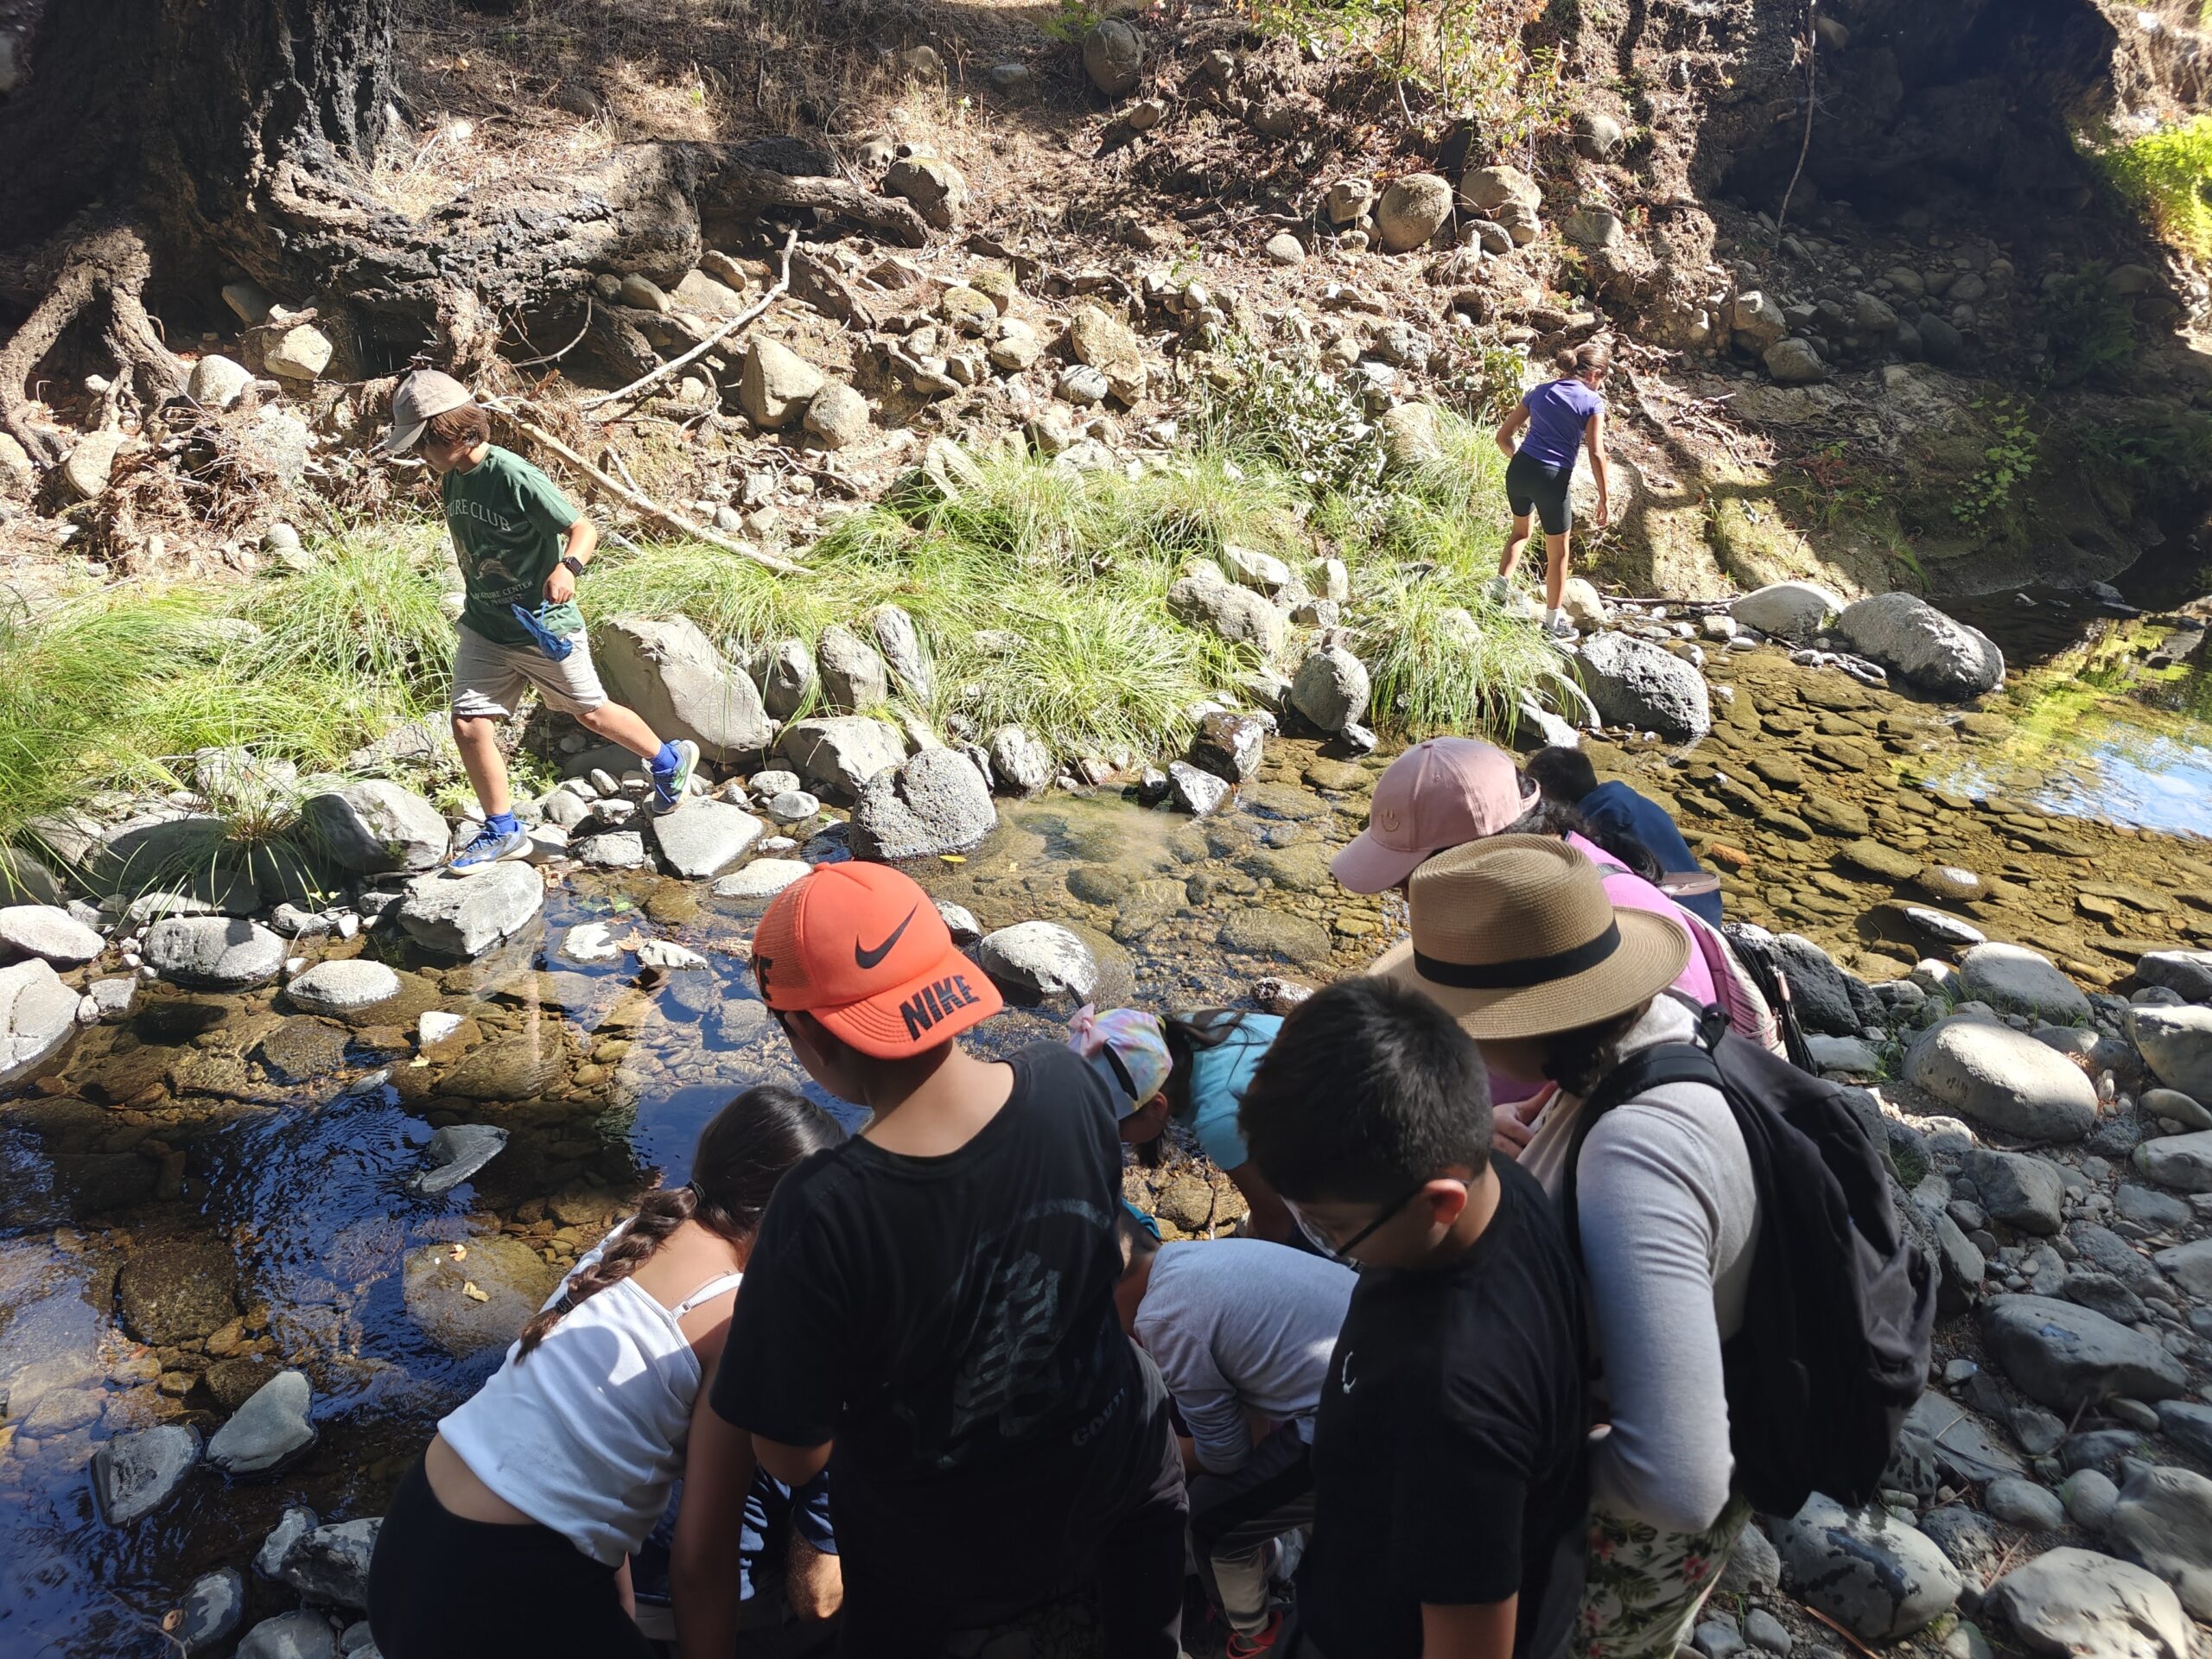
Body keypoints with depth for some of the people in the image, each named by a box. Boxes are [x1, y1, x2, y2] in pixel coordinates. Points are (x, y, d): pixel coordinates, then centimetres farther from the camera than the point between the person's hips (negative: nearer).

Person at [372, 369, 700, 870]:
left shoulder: (515, 477, -23)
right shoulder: (451, 481, 1)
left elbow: (584, 528, -24)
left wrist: (568, 567, -44)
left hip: (543, 626, -6)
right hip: (483, 628, 6)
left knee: (591, 714, 10)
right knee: (468, 724, -3)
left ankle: (670, 760, 36)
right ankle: (502, 831, 13)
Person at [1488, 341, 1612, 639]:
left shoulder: (1540, 392, 12)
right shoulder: (1592, 402, -2)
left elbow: (1503, 436, 12)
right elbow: (1596, 454, -9)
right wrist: (1604, 500, -3)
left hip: (1518, 470, 5)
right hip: (1552, 479, -4)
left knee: (1521, 531, 34)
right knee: (1558, 553, 14)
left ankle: (1502, 584, 19)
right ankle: (1553, 620, 24)